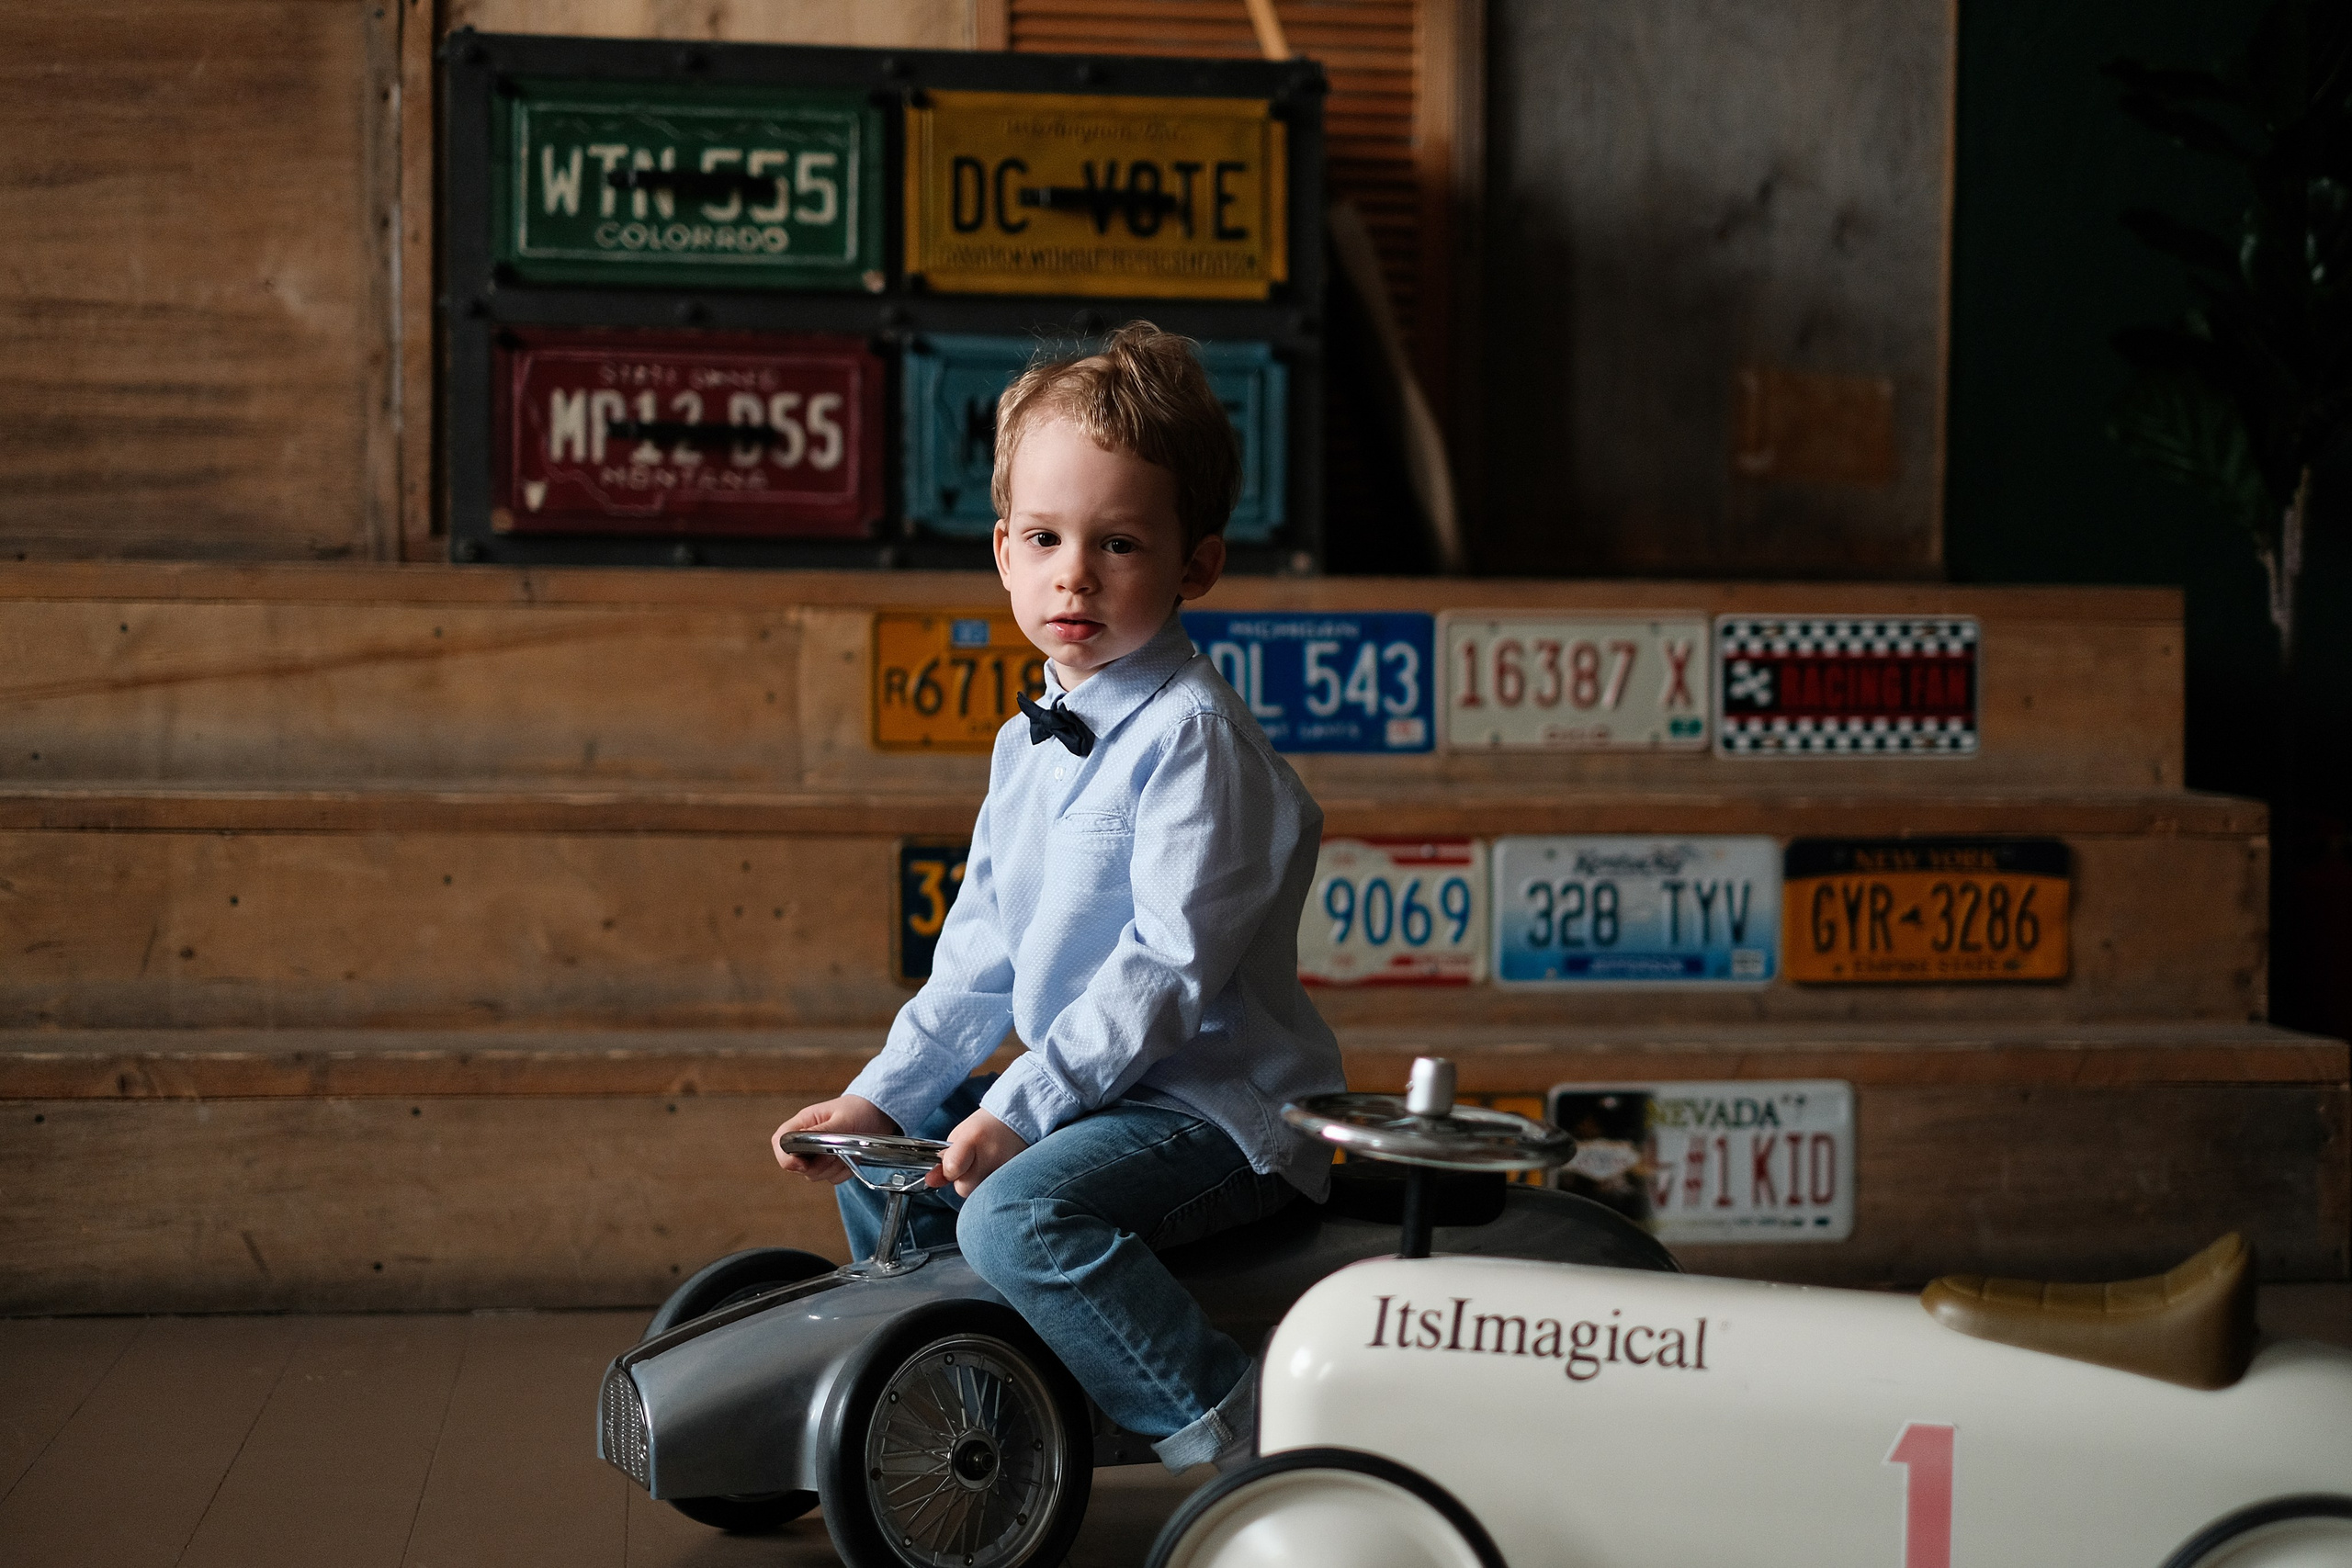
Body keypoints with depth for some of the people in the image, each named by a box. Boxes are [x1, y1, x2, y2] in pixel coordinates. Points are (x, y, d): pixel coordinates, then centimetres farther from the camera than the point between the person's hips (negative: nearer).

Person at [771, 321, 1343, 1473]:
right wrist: (880, 1096, 8)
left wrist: (1018, 1109, -23)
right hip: (1083, 1088, 10)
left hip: (1214, 1102, -9)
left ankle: (1224, 1421, -19)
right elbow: (981, 955, 17)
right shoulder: (1029, 741, 12)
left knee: (1018, 1212, -30)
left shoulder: (1192, 738, -17)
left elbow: (1171, 965, -23)